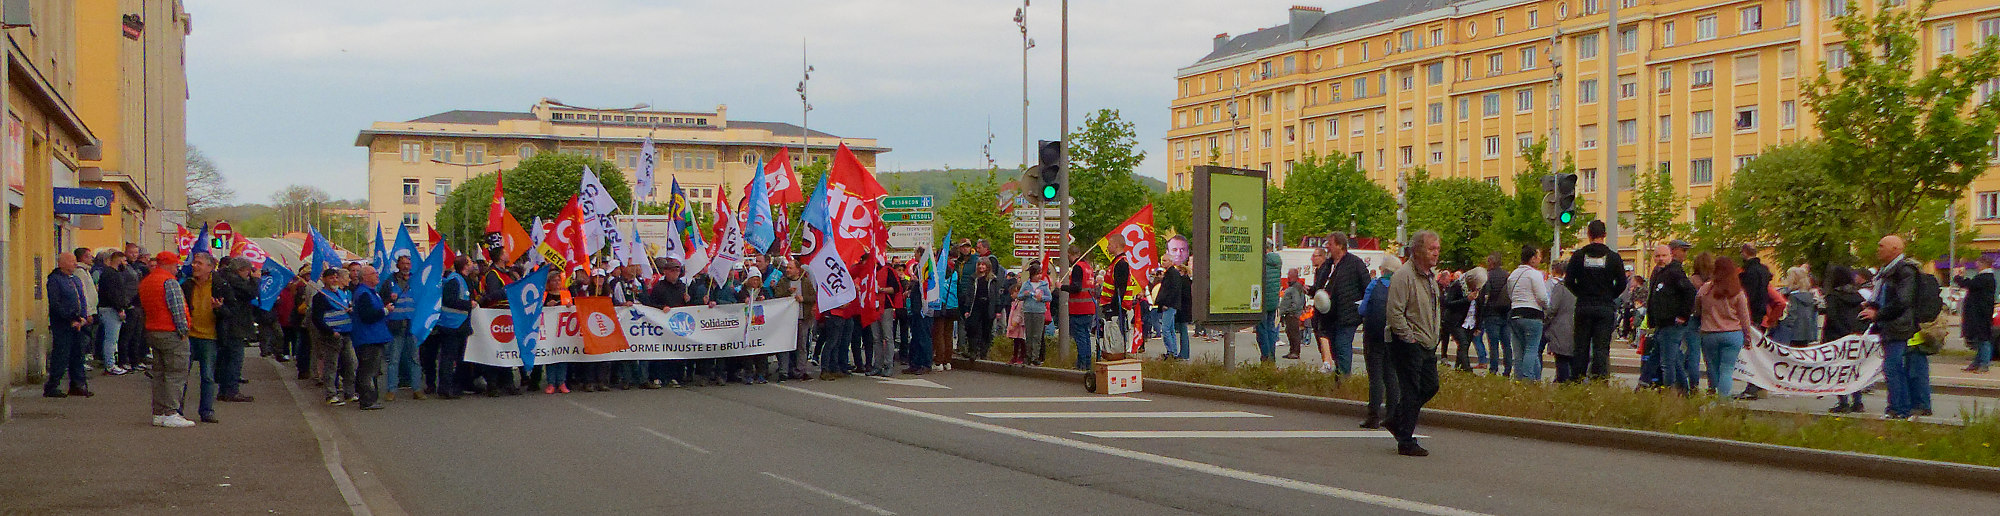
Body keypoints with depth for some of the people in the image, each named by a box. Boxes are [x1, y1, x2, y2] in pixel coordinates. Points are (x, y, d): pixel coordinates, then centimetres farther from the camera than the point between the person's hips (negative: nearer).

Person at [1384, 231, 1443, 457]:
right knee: (1410, 392, -5)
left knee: (1430, 386, 11)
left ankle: (1396, 421, 27)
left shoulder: (1431, 278, 15)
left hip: (1428, 345, 9)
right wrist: (1409, 338, -18)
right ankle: (1406, 442, 3)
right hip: (1409, 345, -9)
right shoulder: (1404, 277, -16)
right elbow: (1395, 312, -20)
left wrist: (1434, 338, 17)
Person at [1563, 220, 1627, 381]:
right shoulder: (1613, 257, -1)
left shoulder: (1578, 255, 0)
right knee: (1602, 347, 1)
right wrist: (1609, 296, 13)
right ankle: (1599, 378, -4)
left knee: (1581, 346, 7)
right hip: (1605, 308, -1)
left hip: (1583, 307, 1)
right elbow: (1622, 283, 0)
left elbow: (1568, 281, -2)